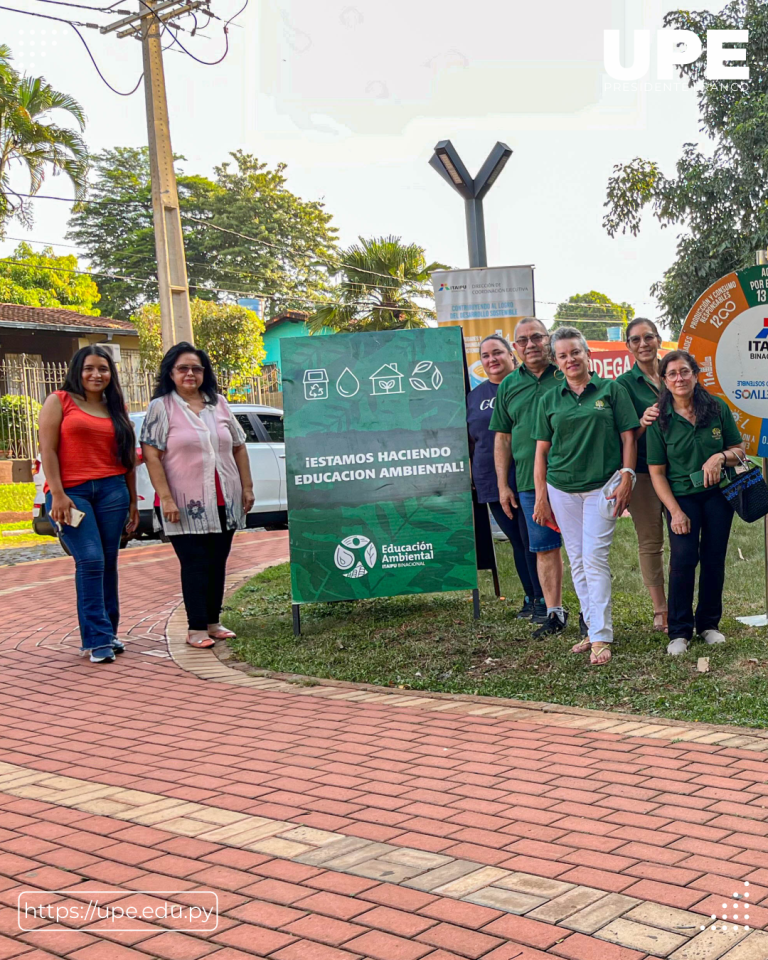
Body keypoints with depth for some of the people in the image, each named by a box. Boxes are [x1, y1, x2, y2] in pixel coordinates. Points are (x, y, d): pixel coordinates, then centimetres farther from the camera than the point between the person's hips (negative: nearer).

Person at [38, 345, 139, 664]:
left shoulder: (116, 409, 15)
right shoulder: (59, 401, 4)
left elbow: (128, 458, 18)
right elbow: (48, 449, -3)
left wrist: (133, 500, 16)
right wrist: (57, 493, -12)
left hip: (111, 491, 4)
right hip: (70, 493, -4)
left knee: (108, 563, 4)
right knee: (91, 560, -12)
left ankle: (107, 633, 15)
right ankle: (98, 639, -7)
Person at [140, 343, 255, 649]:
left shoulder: (219, 403, 11)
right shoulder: (161, 407, -2)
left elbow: (239, 447, 15)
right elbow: (151, 455, -8)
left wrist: (247, 487, 9)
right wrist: (166, 498, -15)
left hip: (224, 502, 4)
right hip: (186, 504, -4)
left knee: (217, 562, 9)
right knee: (195, 564, -3)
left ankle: (213, 621, 20)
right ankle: (196, 628, 3)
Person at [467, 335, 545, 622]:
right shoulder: (476, 396, 14)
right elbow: (472, 440, 20)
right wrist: (473, 473, 14)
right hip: (492, 483, 5)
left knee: (532, 540, -3)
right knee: (516, 541, 12)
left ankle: (543, 600, 6)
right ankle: (530, 597, 22)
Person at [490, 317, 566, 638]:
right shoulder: (508, 386, 11)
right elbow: (502, 438, 15)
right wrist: (503, 485, 10)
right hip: (530, 482, 3)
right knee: (544, 548, 9)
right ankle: (554, 613, 18)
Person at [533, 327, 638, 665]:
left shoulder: (611, 390, 2)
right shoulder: (549, 400, 8)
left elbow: (628, 436, 2)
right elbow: (541, 450, 9)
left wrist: (626, 478, -7)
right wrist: (541, 497, 5)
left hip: (601, 488, -3)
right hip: (562, 490, 3)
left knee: (595, 558, -9)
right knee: (577, 560, 8)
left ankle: (601, 637, -6)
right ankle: (591, 627, 18)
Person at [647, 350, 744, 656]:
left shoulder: (718, 408, -1)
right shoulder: (660, 420, -5)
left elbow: (739, 451, 5)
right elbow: (656, 471, -4)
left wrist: (720, 456, -18)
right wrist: (675, 511, -12)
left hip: (718, 494, 2)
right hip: (681, 495, -2)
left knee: (714, 559, 3)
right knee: (683, 559, -12)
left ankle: (709, 623, 21)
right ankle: (680, 631, -1)